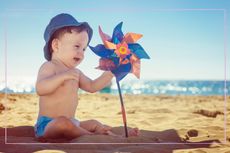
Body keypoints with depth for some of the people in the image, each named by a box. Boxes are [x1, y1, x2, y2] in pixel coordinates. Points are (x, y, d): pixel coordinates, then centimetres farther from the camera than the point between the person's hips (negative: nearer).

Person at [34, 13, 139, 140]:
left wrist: (109, 73, 7)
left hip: (70, 123, 10)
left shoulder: (75, 72, 17)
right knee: (63, 122, -39)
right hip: (48, 124, -10)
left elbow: (92, 86, 19)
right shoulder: (49, 67, -12)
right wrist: (62, 76, -36)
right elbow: (40, 89, -27)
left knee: (94, 123, 18)